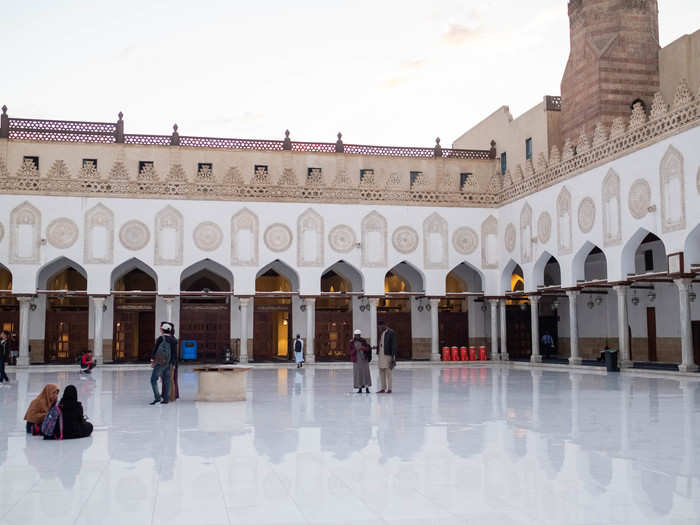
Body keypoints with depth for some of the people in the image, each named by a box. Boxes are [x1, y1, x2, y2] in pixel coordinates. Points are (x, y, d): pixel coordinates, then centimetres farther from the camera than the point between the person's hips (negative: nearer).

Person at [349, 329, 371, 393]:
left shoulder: (363, 341, 5)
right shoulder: (351, 342, 0)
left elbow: (367, 348, 1)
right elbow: (349, 352, -3)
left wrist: (363, 348, -21)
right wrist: (355, 350, -21)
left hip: (364, 359, 1)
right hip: (356, 360, -1)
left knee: (366, 373, -3)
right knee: (358, 374, -3)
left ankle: (367, 388, 1)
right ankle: (359, 388, 4)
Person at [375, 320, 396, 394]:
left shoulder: (391, 332, -7)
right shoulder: (381, 333, 15)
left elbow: (393, 345, -11)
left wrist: (393, 357, -15)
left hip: (388, 355, -8)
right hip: (381, 354, 8)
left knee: (388, 373, -4)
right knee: (381, 372, 8)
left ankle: (389, 389, 0)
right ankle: (383, 388, 13)